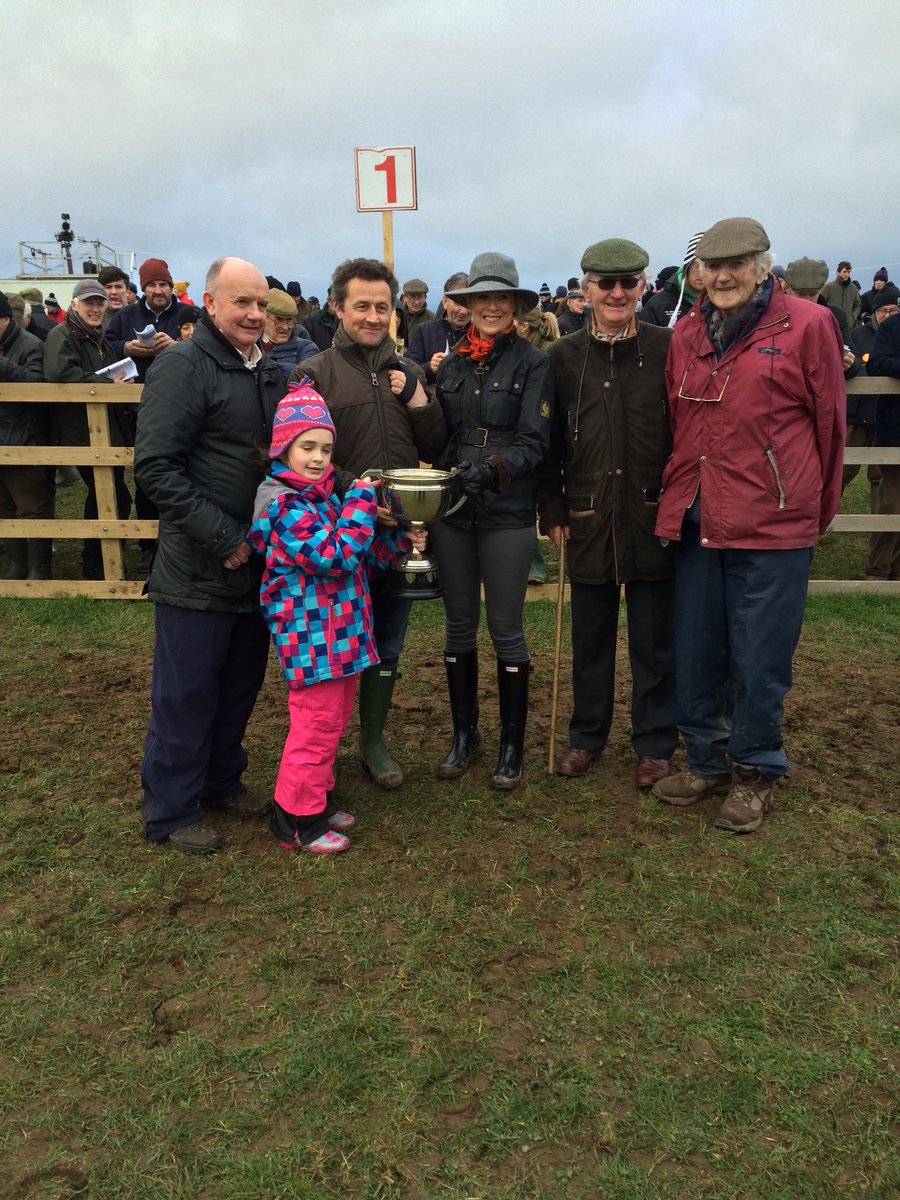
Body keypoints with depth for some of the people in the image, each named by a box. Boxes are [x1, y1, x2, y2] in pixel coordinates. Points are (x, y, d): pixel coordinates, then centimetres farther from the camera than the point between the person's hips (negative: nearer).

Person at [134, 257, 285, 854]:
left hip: (258, 562, 7)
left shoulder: (271, 373, 12)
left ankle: (221, 778, 36)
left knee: (242, 682, 17)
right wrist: (224, 537, -20)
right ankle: (171, 809, 20)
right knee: (187, 690, 4)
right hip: (199, 568, -7)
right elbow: (155, 466, -19)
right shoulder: (184, 366, -11)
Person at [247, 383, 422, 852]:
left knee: (333, 719, 20)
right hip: (312, 634, -9)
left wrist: (400, 543, 6)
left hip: (341, 630, 9)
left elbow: (362, 555, 20)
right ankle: (296, 819, 16)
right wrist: (362, 502, -20)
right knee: (317, 724, 0)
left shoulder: (327, 494, 12)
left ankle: (316, 799, 36)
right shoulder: (284, 504, -17)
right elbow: (334, 556, -26)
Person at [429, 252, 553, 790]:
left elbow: (534, 443, -11)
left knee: (506, 630, 3)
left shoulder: (534, 363, -4)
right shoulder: (451, 365, 9)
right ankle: (464, 734, 28)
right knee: (459, 625, 12)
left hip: (508, 513, -4)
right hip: (452, 510, 4)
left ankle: (512, 745, 19)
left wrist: (493, 467, -28)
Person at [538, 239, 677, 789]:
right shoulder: (564, 356, 5)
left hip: (653, 514, -2)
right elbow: (550, 441, 7)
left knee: (654, 639, 8)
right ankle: (588, 736, 30)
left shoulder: (667, 349, 0)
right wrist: (553, 510, 3)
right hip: (588, 517, 2)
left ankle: (655, 744, 24)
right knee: (590, 637, 13)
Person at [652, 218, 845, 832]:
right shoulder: (688, 332, 10)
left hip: (770, 526, -5)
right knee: (694, 655, 12)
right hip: (695, 522, 5)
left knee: (759, 662, 3)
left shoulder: (807, 326, -4)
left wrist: (814, 511, 9)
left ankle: (756, 772, 25)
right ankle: (708, 761, 32)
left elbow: (829, 423, 3)